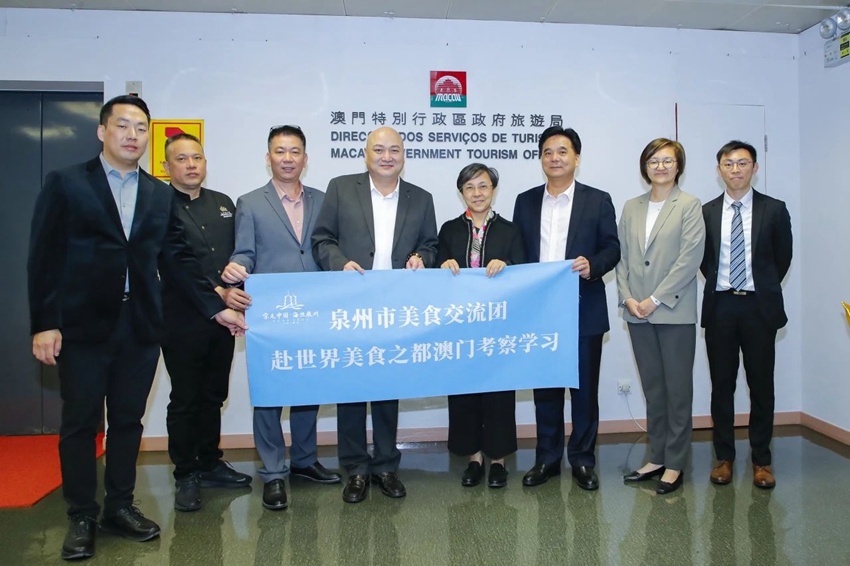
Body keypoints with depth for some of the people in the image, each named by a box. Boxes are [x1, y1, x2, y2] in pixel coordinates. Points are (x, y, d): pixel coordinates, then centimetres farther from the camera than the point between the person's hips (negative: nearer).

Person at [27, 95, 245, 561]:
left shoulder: (160, 194, 11)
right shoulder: (65, 183, 0)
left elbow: (177, 259, 9)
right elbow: (44, 258, -4)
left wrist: (217, 308, 3)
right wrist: (44, 323, -10)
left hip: (140, 327, 3)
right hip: (83, 325, -3)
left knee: (128, 420, 11)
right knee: (80, 422, 7)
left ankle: (120, 506, 27)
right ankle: (81, 517, 22)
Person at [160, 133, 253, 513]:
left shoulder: (223, 203, 13)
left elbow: (238, 254, 13)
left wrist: (239, 295, 0)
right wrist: (218, 293, -25)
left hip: (222, 318, 5)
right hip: (183, 322, -5)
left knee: (213, 397, 16)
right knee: (185, 402, 5)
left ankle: (210, 464, 30)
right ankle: (185, 476, 19)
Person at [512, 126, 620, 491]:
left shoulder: (598, 200, 3)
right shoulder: (525, 201, 10)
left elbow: (612, 248, 1)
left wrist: (592, 265, -19)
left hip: (584, 310, -2)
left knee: (585, 387, 6)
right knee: (544, 388, 10)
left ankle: (582, 460, 21)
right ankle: (547, 458, 23)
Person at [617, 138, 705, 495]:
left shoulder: (689, 205, -1)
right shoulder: (631, 208, 13)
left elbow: (690, 257, -10)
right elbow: (622, 257, 10)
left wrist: (655, 299, -13)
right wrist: (627, 298, -4)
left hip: (674, 312, -4)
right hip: (638, 314, 4)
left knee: (678, 389, 3)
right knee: (652, 389, 12)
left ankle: (675, 465, 14)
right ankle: (657, 457, 23)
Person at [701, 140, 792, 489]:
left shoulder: (774, 210, 1)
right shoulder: (706, 212, 4)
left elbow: (783, 257, 9)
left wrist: (764, 289, 12)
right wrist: (720, 286, 9)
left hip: (760, 307, -1)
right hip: (720, 307, 1)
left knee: (762, 386, 6)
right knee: (721, 386, 8)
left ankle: (761, 460, 20)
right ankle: (724, 457, 20)